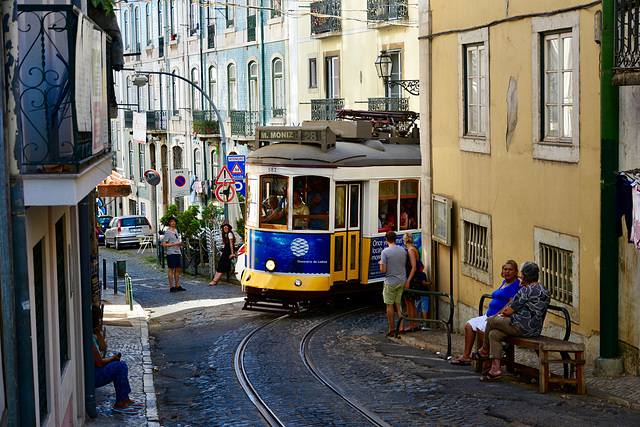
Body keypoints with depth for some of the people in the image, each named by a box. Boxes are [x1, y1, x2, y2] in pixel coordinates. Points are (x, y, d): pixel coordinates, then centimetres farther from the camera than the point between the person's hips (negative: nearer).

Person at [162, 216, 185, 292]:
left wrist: (180, 243, 7)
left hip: (177, 253, 8)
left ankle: (177, 286, 15)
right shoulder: (167, 232, -8)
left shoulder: (176, 231, 17)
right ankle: (171, 287, -5)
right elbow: (164, 244, -12)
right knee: (171, 269, -6)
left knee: (178, 269, 9)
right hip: (171, 253, -8)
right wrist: (174, 244, -15)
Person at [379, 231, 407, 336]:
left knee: (389, 305, 5)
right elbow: (404, 264, 12)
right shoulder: (403, 251, 3)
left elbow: (383, 271, -15)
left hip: (391, 283, -5)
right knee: (398, 304, 11)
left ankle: (392, 329, 9)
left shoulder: (385, 252, -15)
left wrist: (380, 264, 5)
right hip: (402, 281, 5)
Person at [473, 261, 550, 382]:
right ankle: (495, 368, 5)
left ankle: (484, 350, 30)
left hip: (521, 327, -9)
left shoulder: (525, 291, -16)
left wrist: (499, 315, 11)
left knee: (491, 321, 10)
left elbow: (508, 312, -12)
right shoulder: (544, 290, 13)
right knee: (494, 334, 13)